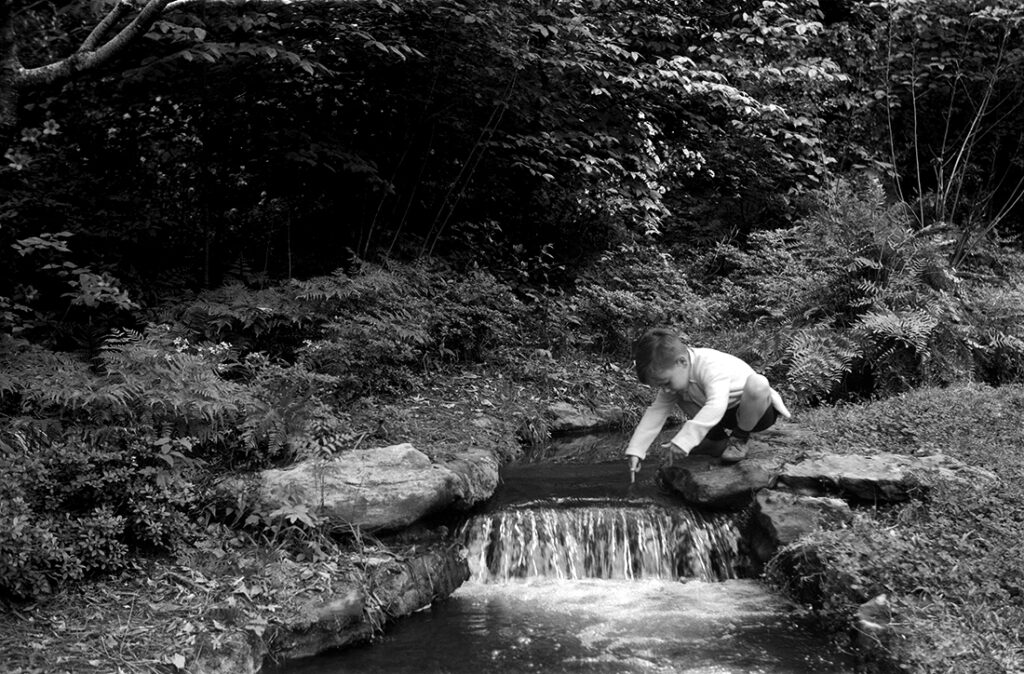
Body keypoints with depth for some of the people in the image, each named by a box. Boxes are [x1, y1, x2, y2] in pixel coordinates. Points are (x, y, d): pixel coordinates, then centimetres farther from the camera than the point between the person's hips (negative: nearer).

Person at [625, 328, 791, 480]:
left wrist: (683, 440, -55)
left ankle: (739, 439, -14)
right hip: (726, 414, 7)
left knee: (756, 383, -40)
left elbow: (716, 406, -49)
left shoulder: (711, 366, -35)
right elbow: (656, 411, -10)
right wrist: (635, 451, -19)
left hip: (758, 409, -7)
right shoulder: (674, 374, -10)